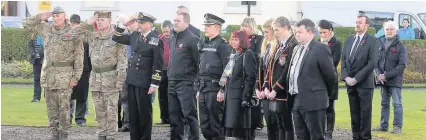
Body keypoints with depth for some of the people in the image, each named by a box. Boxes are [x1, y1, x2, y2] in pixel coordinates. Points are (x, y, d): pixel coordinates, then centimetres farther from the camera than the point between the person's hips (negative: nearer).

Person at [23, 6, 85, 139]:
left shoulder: (74, 33, -4)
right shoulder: (47, 29, 9)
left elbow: (79, 57, -5)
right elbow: (27, 24, 16)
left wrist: (76, 77, -10)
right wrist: (40, 17, 1)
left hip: (64, 76, -4)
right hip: (48, 74, 5)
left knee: (63, 107, -2)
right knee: (51, 107, 8)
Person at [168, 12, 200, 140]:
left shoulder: (192, 39, -9)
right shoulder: (173, 39, 15)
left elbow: (199, 62, -12)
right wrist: (169, 76, 17)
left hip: (186, 84, -8)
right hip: (172, 83, 8)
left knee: (189, 115, -5)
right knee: (174, 115, 11)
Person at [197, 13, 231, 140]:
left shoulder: (222, 45, -8)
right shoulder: (203, 44, 14)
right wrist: (199, 89, 16)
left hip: (214, 89, -8)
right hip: (203, 89, 8)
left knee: (216, 124, -2)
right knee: (204, 125, 10)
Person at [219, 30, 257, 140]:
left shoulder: (248, 54, -8)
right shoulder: (234, 54, 17)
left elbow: (250, 77, -15)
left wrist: (246, 98, -19)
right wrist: (222, 90, 16)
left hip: (240, 96, -8)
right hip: (230, 96, 8)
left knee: (242, 130, -7)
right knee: (231, 126, 8)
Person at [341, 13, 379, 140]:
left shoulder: (371, 41, -6)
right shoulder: (349, 39, 12)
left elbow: (372, 63, -13)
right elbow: (344, 59, 12)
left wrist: (356, 78, -14)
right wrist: (346, 77, -3)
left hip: (364, 83, -5)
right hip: (350, 82, 5)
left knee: (365, 112, -1)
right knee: (354, 112, 8)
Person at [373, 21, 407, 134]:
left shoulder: (400, 46, -4)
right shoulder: (379, 44, 8)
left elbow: (402, 65, -10)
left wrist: (387, 75, -15)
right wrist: (379, 74, -7)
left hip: (395, 80, -4)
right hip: (382, 80, 4)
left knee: (397, 103, -4)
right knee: (384, 104, 11)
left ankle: (397, 126, -2)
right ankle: (383, 125, 16)